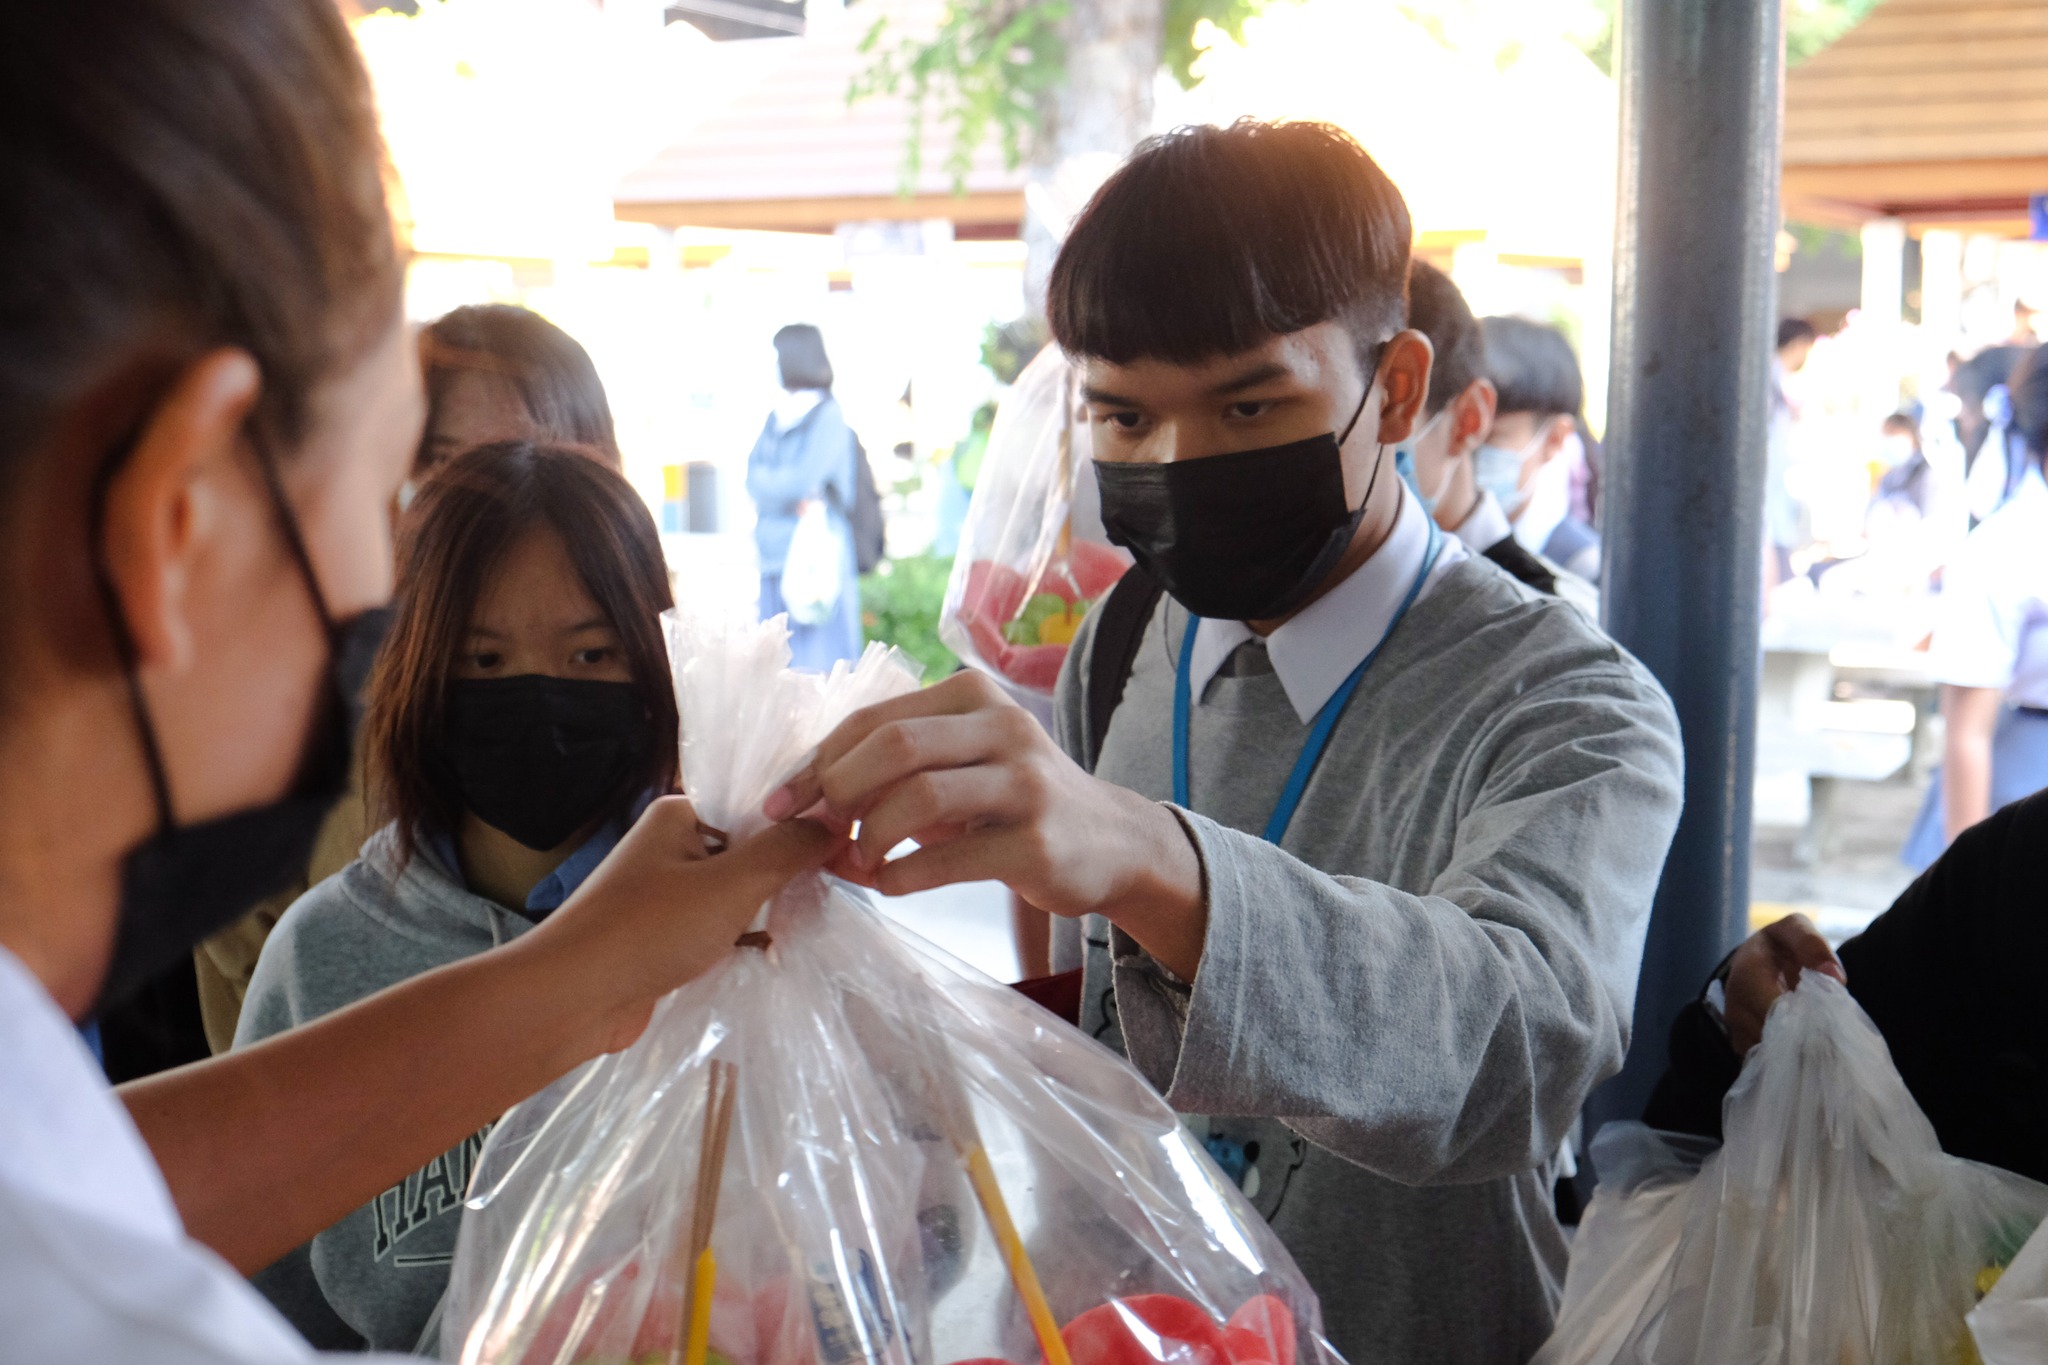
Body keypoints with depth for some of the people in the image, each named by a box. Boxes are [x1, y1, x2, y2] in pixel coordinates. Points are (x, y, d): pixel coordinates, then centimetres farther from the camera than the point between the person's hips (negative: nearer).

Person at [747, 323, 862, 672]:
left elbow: (805, 480, -15)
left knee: (817, 666, -7)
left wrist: (767, 482, 2)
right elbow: (753, 478, 9)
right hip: (774, 560, 7)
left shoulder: (828, 417, -6)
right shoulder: (777, 417, 16)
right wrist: (793, 496, -9)